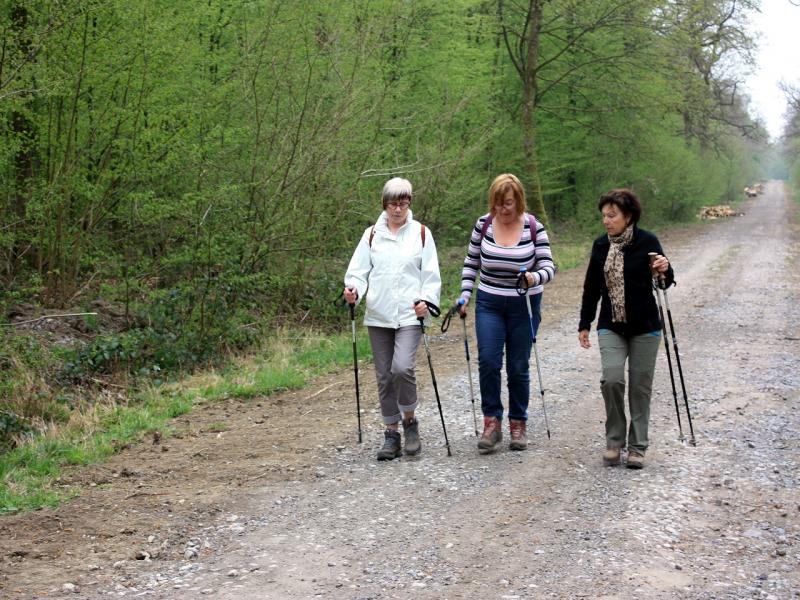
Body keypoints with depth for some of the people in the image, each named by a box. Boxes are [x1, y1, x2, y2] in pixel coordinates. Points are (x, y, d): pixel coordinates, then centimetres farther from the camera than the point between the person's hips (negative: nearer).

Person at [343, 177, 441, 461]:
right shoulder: (372, 234, 9)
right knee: (384, 375, 5)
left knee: (402, 367, -20)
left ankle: (410, 422, 3)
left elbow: (431, 274, 4)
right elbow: (359, 269, 7)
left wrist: (426, 300, -13)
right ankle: (391, 433, 17)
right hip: (378, 316, 3)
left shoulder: (421, 233, 5)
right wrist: (353, 288, -15)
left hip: (410, 314, -3)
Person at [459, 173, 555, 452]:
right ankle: (492, 423, -1)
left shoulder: (534, 228, -9)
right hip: (489, 304, 1)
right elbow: (471, 263, 8)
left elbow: (548, 267, -12)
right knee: (488, 361, -11)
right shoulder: (483, 225, -3)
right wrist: (465, 296, -1)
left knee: (518, 367, 4)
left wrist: (535, 278, -34)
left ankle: (518, 424, 18)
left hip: (524, 306, -1)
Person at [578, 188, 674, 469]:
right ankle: (614, 441, 3)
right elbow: (592, 288, 12)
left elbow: (665, 282, -4)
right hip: (611, 327, 2)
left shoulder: (647, 242, -8)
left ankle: (637, 447, 15)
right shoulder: (600, 245, 4)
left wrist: (664, 270, -27)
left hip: (644, 328, -2)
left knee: (640, 387, 3)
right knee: (611, 379, -14)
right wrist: (584, 324, 13)